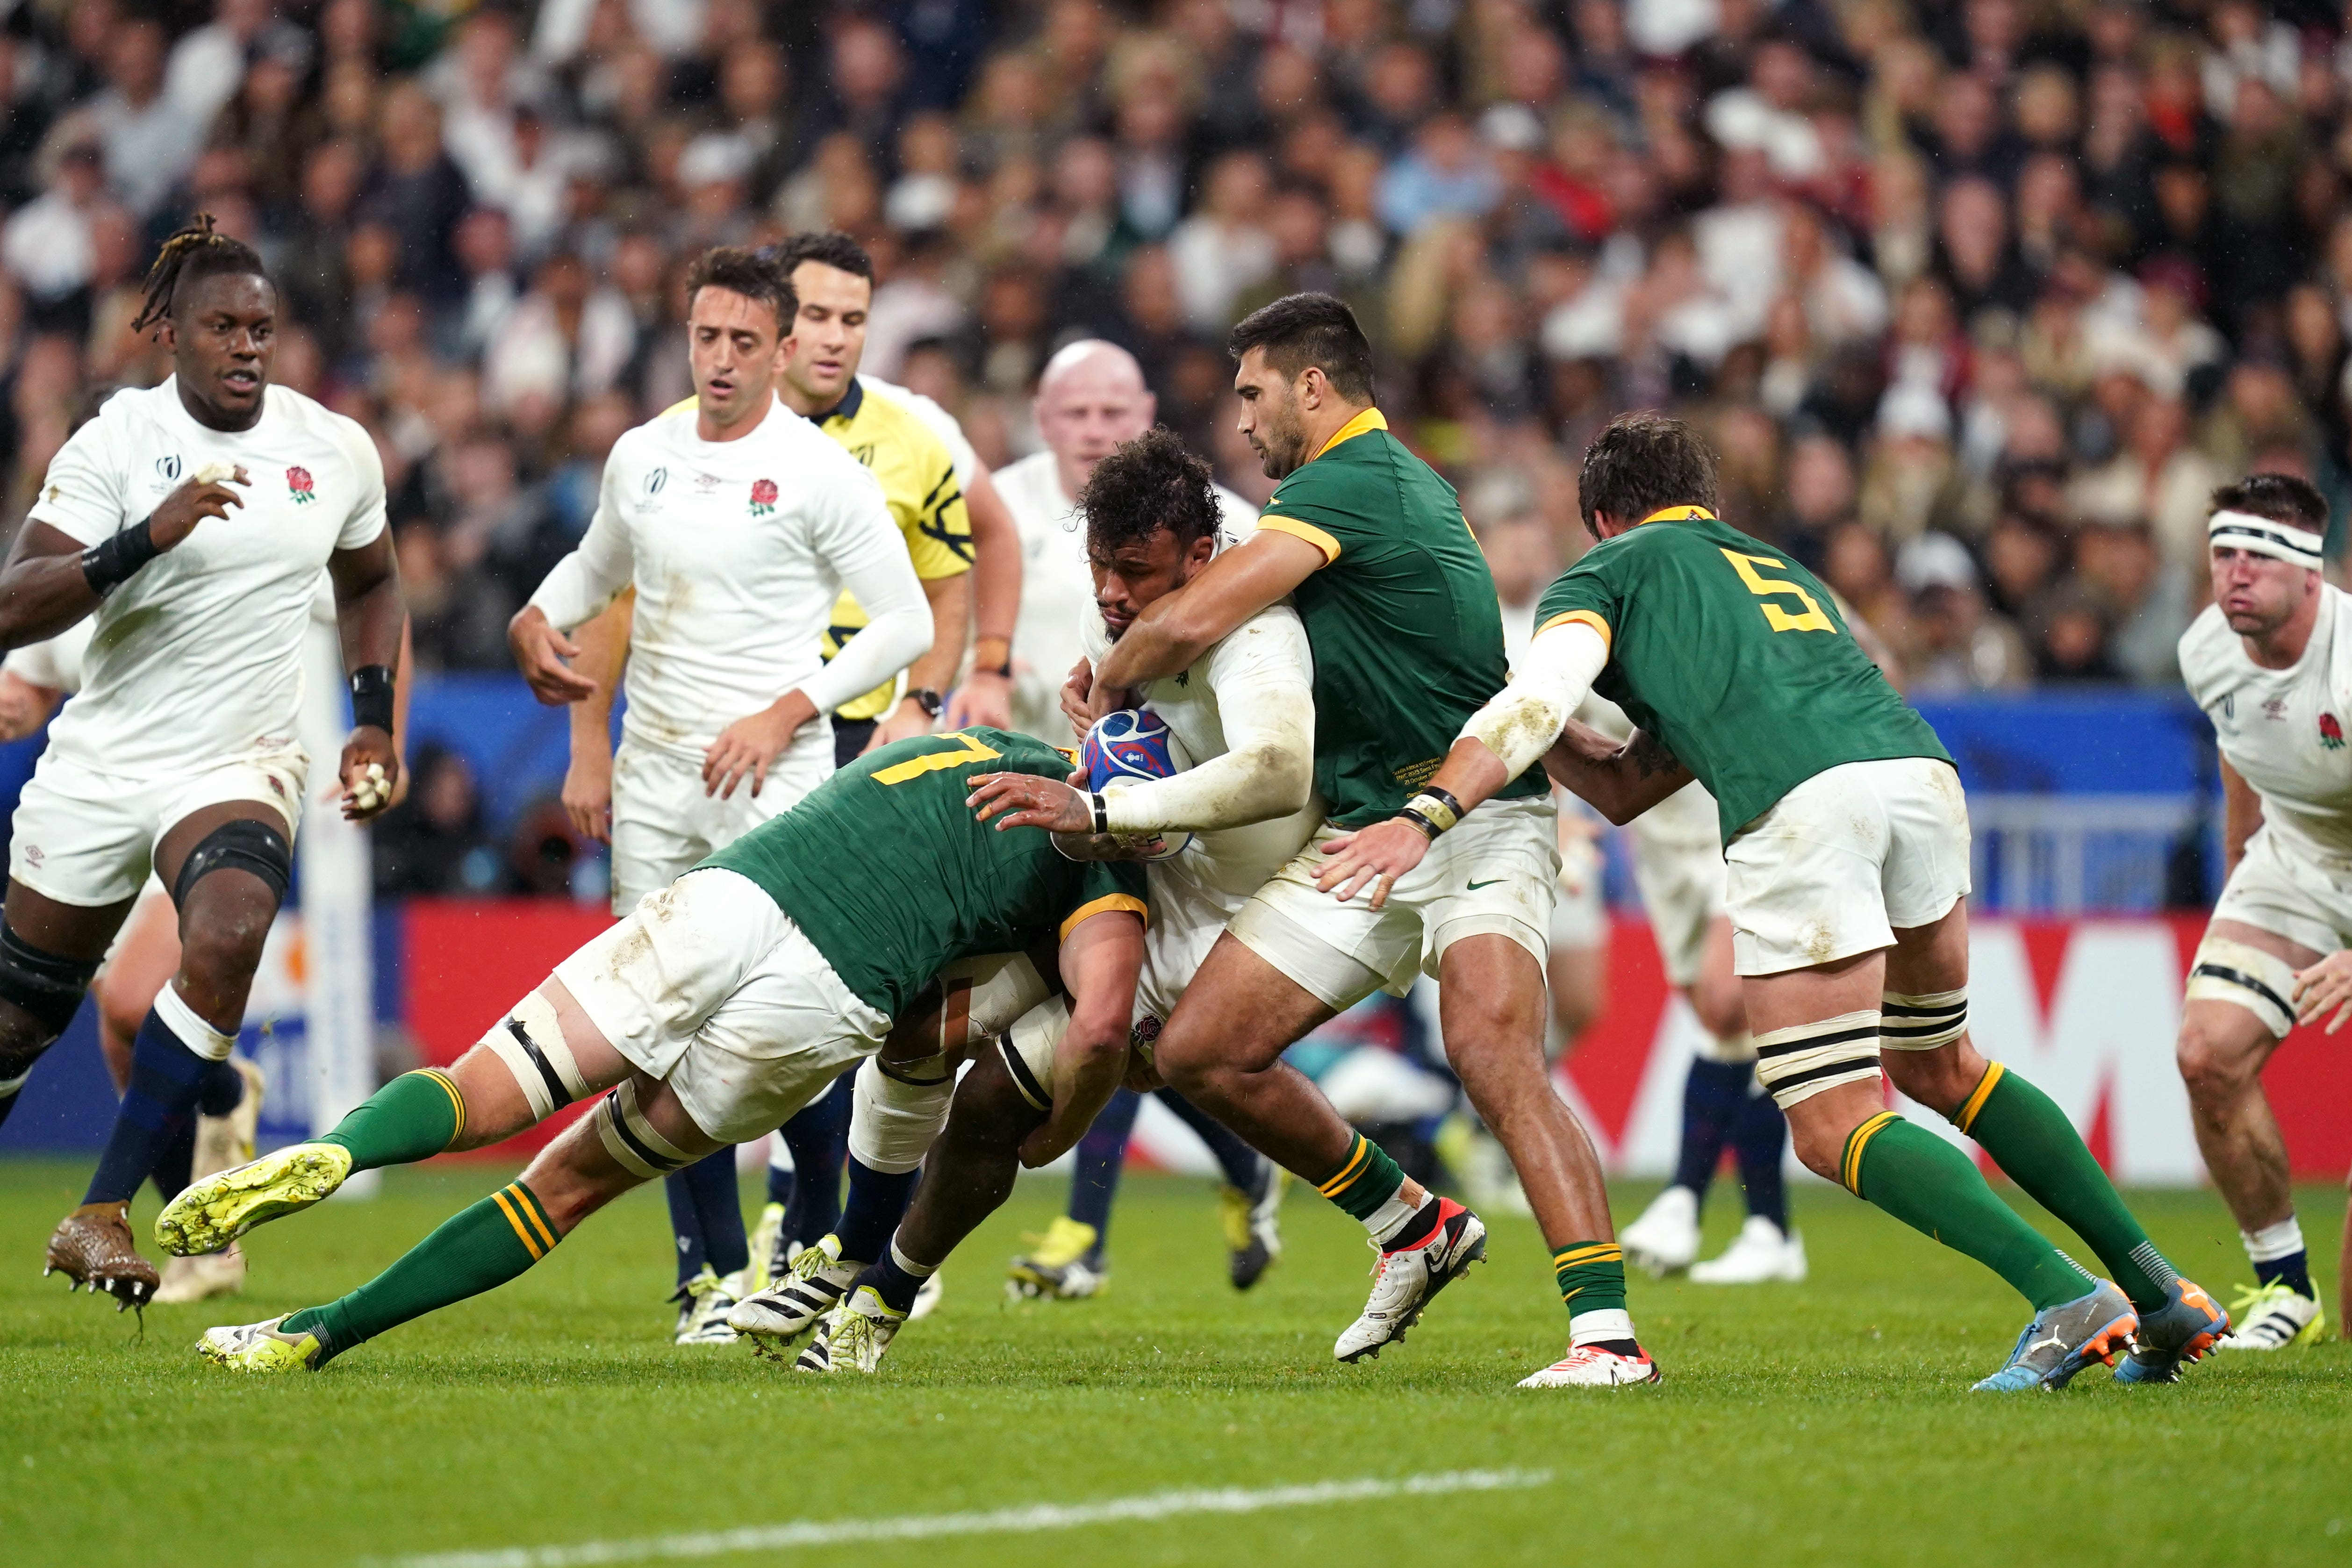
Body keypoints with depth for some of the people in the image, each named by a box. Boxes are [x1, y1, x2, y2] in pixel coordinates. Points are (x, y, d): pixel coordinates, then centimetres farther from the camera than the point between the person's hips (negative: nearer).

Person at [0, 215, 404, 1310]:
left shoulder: (337, 450, 1)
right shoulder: (115, 443, -11)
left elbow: (370, 584, 21)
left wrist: (376, 720, 10)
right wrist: (149, 536, -32)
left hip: (243, 766, 1)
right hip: (100, 767, -1)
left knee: (226, 941, -28)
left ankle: (102, 1217, -23)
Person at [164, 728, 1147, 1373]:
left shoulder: (973, 748, 36)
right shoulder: (1111, 878, 17)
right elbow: (1100, 1027, 0)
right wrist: (1047, 1146, 17)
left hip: (728, 897, 3)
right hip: (829, 1004, -3)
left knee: (478, 1099, 1)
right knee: (570, 1183, 10)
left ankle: (327, 1156, -32)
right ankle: (322, 1335, 1)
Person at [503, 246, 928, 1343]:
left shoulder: (820, 472, -6)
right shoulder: (642, 456, 10)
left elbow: (905, 623, -4)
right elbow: (600, 564, 29)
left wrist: (787, 711, -12)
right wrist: (538, 618, 8)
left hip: (773, 781, -5)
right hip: (653, 778, 5)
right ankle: (712, 1274, 10)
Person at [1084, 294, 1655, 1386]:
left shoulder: (1346, 483, -14)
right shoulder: (1405, 480, 17)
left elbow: (1189, 623, -22)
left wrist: (1106, 690, -2)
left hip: (1475, 823, -10)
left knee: (1491, 1050, -29)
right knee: (1200, 1052, 4)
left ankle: (1607, 1333, -34)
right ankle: (1413, 1227, 21)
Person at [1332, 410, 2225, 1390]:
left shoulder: (1609, 572, 22)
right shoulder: (1775, 569, 40)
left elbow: (1535, 701, 0)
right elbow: (1629, 789, 40)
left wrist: (1430, 813, -8)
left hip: (1801, 812, -7)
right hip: (1916, 767, 7)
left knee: (1836, 1131, -1)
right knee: (1939, 1070, 27)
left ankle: (2068, 1301, -16)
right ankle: (2160, 1296, 23)